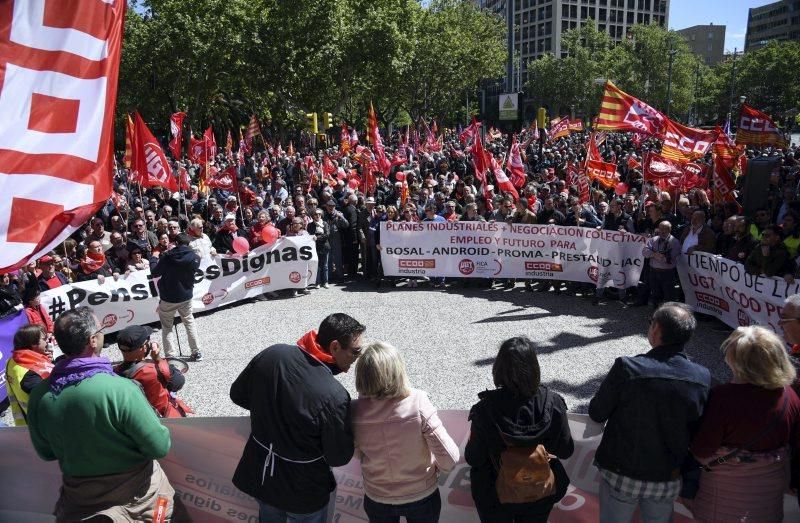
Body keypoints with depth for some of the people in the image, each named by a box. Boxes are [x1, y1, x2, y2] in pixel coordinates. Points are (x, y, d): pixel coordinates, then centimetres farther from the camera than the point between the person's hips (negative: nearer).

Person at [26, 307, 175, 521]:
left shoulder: (38, 395, -14)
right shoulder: (120, 389, -31)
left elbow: (46, 453, 3)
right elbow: (160, 447, -23)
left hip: (78, 503, 4)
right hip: (136, 495, -3)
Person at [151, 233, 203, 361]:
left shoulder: (167, 256, -14)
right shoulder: (194, 257, -8)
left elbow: (154, 273, -5)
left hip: (168, 297, -2)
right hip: (186, 297, 2)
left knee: (166, 327, 12)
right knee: (189, 322, 20)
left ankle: (168, 356, 9)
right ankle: (196, 352, 19)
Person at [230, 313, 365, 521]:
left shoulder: (271, 354, -17)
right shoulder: (334, 396, -33)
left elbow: (238, 395, -1)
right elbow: (339, 458, -19)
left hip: (260, 476, 5)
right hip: (303, 491, -4)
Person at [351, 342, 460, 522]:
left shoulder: (355, 411, -23)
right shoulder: (418, 404, -29)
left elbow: (357, 454, -9)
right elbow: (450, 460, -25)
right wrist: (434, 467, -5)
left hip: (376, 500, 1)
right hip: (422, 497, -1)